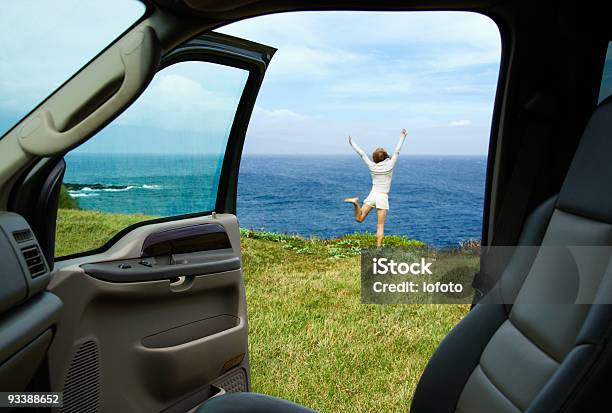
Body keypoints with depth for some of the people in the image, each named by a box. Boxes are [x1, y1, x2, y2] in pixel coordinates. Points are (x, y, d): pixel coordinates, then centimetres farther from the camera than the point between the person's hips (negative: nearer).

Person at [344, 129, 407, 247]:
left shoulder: (372, 166, 2)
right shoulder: (389, 165, -3)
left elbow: (361, 153, 10)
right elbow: (397, 151, 4)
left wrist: (352, 143, 21)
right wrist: (402, 137, 13)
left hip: (372, 195, 2)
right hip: (383, 197, -2)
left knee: (359, 219, 4)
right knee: (380, 226, 1)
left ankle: (356, 202, -21)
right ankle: (378, 247, -7)